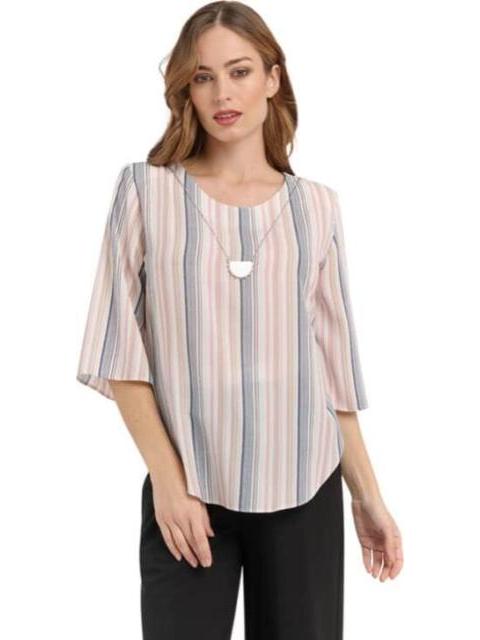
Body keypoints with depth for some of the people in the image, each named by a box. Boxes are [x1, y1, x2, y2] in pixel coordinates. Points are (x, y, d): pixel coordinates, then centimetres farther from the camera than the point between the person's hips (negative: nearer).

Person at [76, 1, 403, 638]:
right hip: (188, 489, -1)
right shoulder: (146, 190, -1)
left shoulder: (316, 206, 5)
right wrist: (168, 482, -10)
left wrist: (368, 496, 7)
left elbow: (333, 361, 8)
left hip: (303, 489, 2)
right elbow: (120, 352, -3)